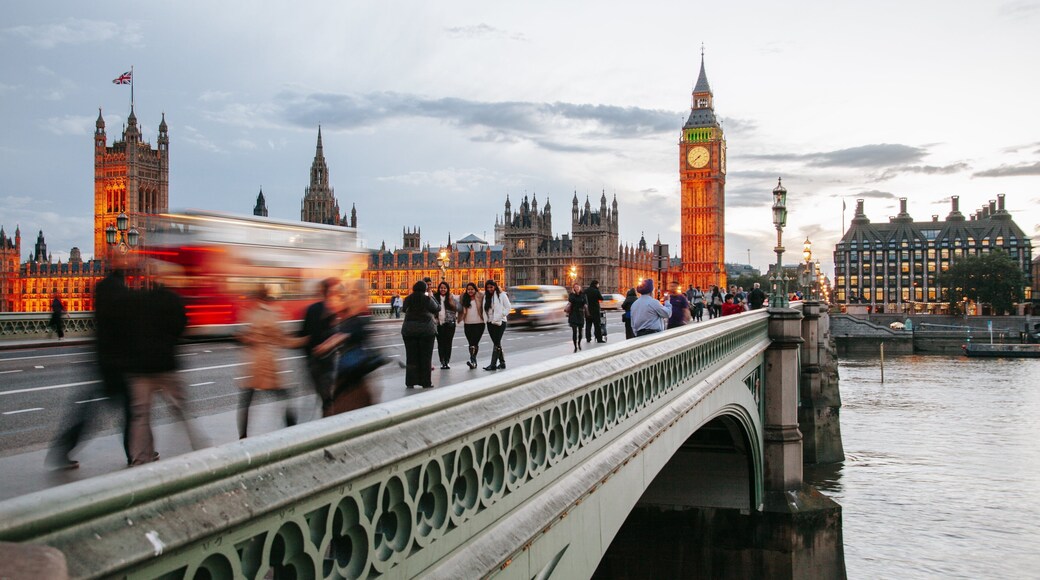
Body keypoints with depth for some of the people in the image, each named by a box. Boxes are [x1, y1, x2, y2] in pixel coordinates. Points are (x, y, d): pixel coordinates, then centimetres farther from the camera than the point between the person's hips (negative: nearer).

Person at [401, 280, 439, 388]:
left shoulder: (408, 299, 3)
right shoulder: (427, 299, -7)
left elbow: (404, 309, 18)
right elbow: (437, 309, 4)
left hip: (409, 329, 3)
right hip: (426, 329, -3)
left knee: (411, 356, 7)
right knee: (425, 356, 3)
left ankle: (410, 382, 6)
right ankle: (425, 382, 4)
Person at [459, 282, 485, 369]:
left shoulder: (480, 297, -1)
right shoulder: (464, 298, 11)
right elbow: (461, 309, 17)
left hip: (479, 323, -4)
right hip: (468, 324, 4)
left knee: (475, 343, -12)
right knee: (471, 343, 7)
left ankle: (472, 360, -20)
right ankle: (474, 362, 14)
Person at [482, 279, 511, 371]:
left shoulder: (501, 295, -4)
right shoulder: (486, 296, 12)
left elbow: (507, 307, -5)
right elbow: (485, 309, 12)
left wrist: (500, 315, -11)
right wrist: (486, 318, -2)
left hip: (499, 322, -6)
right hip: (490, 322, 6)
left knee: (497, 343, -10)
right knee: (496, 343, 12)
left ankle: (493, 364, -14)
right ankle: (502, 362, 21)